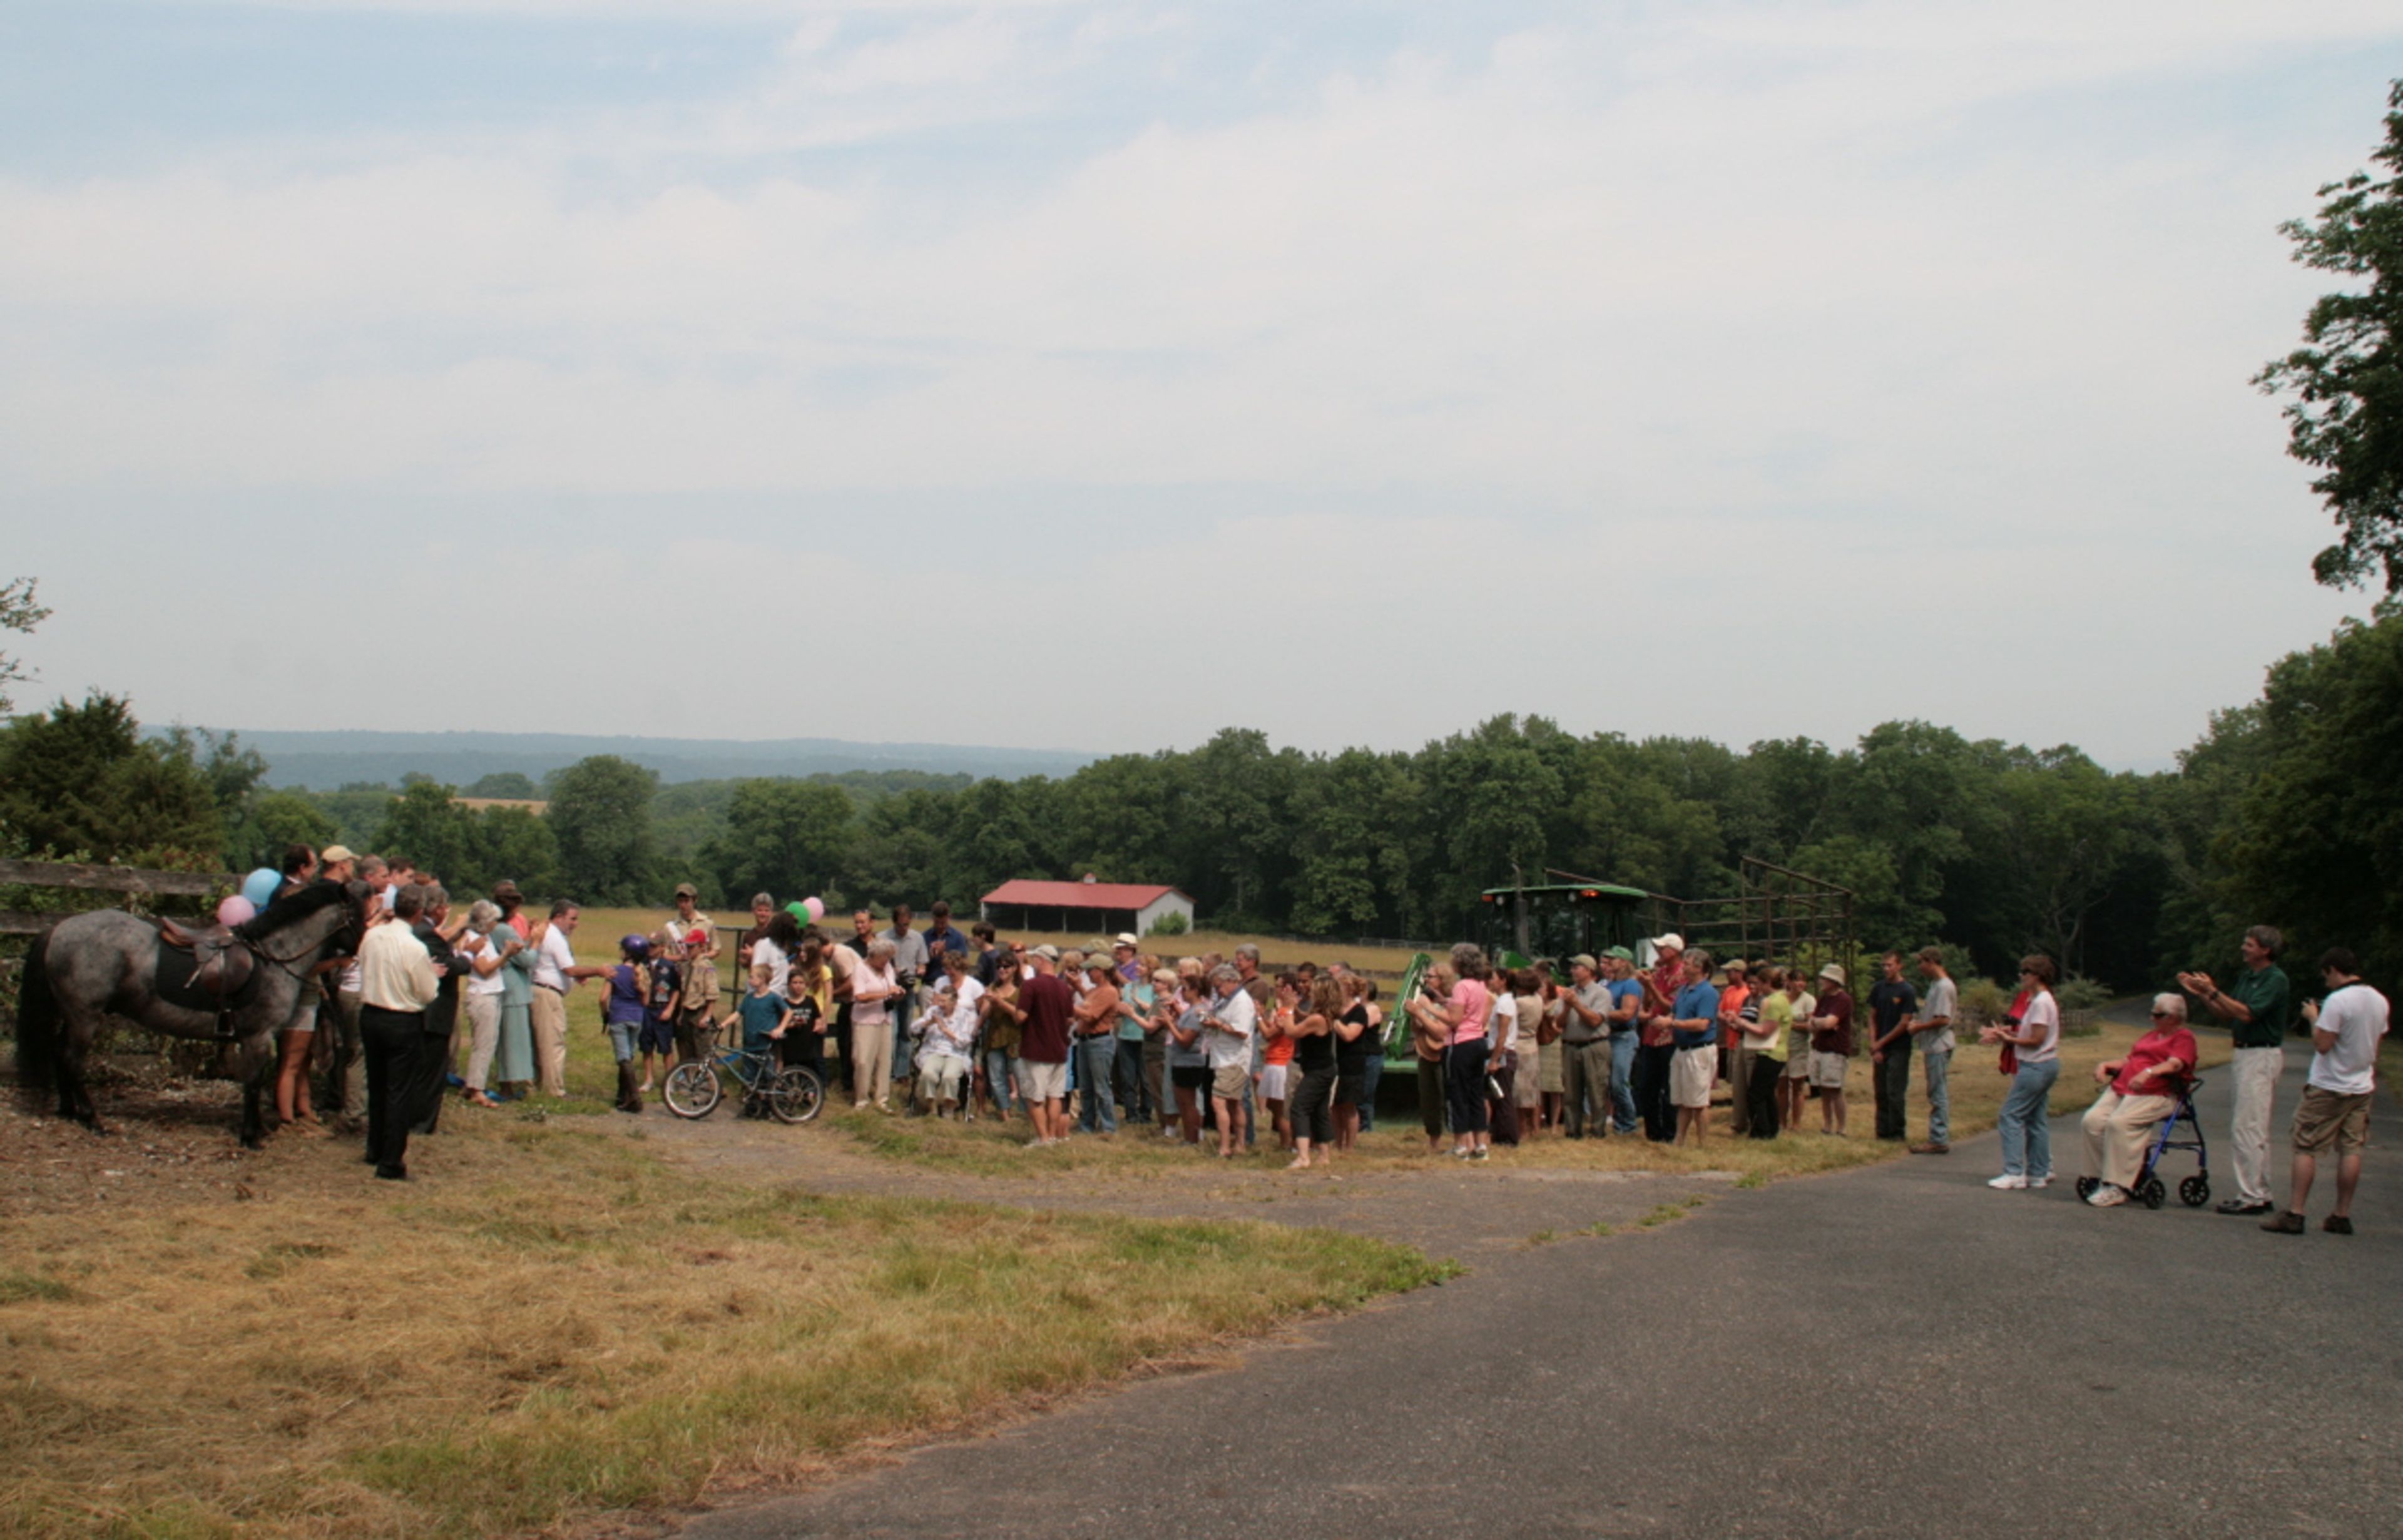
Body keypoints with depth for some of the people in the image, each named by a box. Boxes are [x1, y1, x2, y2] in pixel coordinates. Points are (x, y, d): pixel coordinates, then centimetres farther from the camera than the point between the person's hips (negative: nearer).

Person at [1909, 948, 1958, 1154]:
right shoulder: (1936, 985, 16)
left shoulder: (1943, 987, -16)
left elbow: (1943, 1020, -22)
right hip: (1934, 1046, 10)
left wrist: (1920, 1027, -12)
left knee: (1938, 1094, -7)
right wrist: (1919, 1021, 9)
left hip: (1938, 1047, -10)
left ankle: (1939, 1140, -6)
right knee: (1938, 1095, 12)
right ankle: (1940, 1138, 17)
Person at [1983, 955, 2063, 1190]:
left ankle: (2014, 1174, -11)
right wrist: (2004, 1034, 5)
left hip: (2036, 1066, -10)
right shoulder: (2045, 1000, 15)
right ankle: (2039, 1173, 14)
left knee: (2011, 1115, -9)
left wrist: (2008, 1038, -11)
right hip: (2046, 1065, 10)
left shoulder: (2041, 1002, -16)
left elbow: (2037, 1040, -19)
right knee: (2037, 1119, 12)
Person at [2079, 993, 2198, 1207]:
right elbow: (2129, 1060, 31)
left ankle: (2117, 1188, -29)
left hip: (2156, 1095, -8)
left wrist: (2148, 1073, -32)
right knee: (2092, 1121, -17)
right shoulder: (2152, 1036, 31)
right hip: (2121, 1089, 8)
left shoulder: (2184, 1037, 4)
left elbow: (2175, 1064, -14)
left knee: (2119, 1123, -32)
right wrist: (2105, 1066, 12)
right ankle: (2101, 1178, -12)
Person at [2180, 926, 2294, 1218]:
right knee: (2254, 1129, 12)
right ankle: (2261, 1194, 18)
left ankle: (2251, 1197, -7)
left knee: (2246, 1128, -10)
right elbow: (2226, 1015, 16)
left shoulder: (2276, 980, -13)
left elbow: (2247, 1014, -22)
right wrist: (2200, 994, 7)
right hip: (2244, 1054, 10)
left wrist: (2213, 991, -21)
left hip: (2262, 1057, -10)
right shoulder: (2246, 976, 14)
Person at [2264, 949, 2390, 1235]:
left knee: (2306, 1149, -2)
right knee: (2351, 1150, 9)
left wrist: (2314, 1018, -6)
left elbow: (2322, 1044, -20)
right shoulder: (2380, 1001, 6)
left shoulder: (2337, 1001, -20)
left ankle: (2295, 1214, -5)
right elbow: (2375, 1044, 14)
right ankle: (2342, 1216, 11)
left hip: (2328, 1088, -7)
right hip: (2362, 1087, 7)